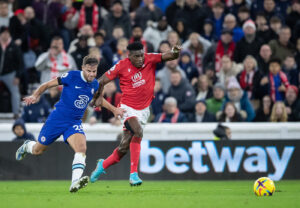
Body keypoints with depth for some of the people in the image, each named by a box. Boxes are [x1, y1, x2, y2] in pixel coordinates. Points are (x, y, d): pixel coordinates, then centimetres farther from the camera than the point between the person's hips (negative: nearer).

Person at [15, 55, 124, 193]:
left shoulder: (94, 84, 2)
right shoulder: (72, 76, -14)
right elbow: (48, 85, -8)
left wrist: (114, 109, 26)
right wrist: (35, 96, -24)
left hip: (74, 123, 3)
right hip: (57, 119, -3)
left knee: (81, 148, -26)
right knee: (38, 150, 11)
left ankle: (75, 182, -36)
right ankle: (27, 146, 48)